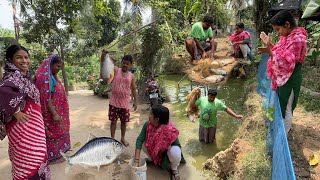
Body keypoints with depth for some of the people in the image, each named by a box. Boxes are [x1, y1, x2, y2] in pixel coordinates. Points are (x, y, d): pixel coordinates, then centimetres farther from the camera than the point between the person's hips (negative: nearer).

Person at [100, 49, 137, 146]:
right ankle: (112, 138, 25)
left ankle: (122, 138, 33)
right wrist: (103, 55, -35)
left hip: (125, 103, 2)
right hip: (114, 102, -2)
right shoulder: (115, 70, -3)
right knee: (113, 121, 9)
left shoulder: (131, 76, 2)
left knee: (124, 121, 14)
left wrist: (135, 101, 5)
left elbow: (133, 89, 8)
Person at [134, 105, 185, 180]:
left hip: (170, 147, -5)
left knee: (174, 153, -36)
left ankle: (174, 169, -1)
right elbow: (140, 139, -25)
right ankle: (151, 159, 15)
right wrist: (136, 161, -31)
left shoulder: (170, 130, -38)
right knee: (143, 142, -15)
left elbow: (175, 145, -26)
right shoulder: (148, 125, -24)